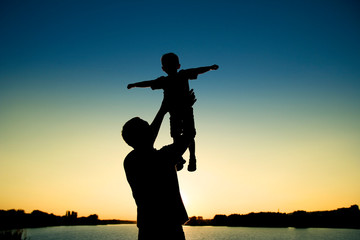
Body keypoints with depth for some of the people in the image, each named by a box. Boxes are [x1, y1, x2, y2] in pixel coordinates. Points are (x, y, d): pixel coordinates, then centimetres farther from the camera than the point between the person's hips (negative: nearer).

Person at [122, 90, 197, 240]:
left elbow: (146, 141, 20)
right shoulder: (163, 157, -16)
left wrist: (162, 111, 27)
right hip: (169, 228, -6)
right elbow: (188, 135, -2)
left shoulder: (129, 161, 2)